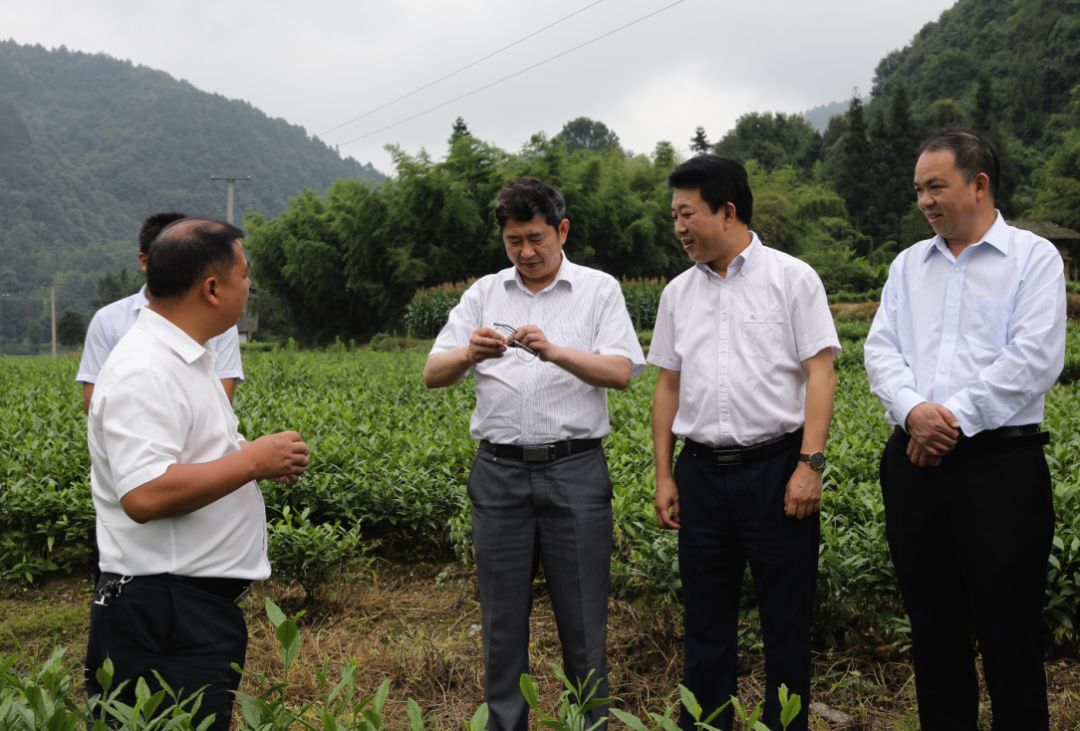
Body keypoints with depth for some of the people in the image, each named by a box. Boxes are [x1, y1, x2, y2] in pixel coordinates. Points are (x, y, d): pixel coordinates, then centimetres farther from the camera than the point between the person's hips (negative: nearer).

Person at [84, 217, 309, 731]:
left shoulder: (183, 357, 13)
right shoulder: (145, 372, -20)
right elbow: (145, 495, -30)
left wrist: (256, 461, 7)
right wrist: (252, 460, -21)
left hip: (197, 603, 10)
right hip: (165, 614, -10)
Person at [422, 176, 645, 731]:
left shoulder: (599, 290, 4)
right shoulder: (483, 294, 10)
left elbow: (622, 372, -7)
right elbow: (432, 375, 3)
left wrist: (554, 351, -22)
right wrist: (468, 354, -19)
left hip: (575, 471, -2)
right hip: (500, 472, 2)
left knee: (582, 614, 5)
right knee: (503, 614, 10)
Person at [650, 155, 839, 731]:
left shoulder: (792, 278, -2)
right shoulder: (678, 293, 11)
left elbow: (819, 373, -7)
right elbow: (668, 386, 13)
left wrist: (810, 463, -16)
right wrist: (663, 475, 8)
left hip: (775, 468, -4)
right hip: (701, 472, 4)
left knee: (786, 619, 6)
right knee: (705, 620, 12)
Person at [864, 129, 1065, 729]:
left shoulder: (1034, 258, 0)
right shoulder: (908, 264, 15)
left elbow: (1035, 359, -11)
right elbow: (882, 349, 4)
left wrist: (956, 418, -17)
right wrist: (913, 409, -14)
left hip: (1001, 463, -5)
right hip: (914, 464, 5)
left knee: (1009, 631, 2)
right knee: (933, 627, 13)